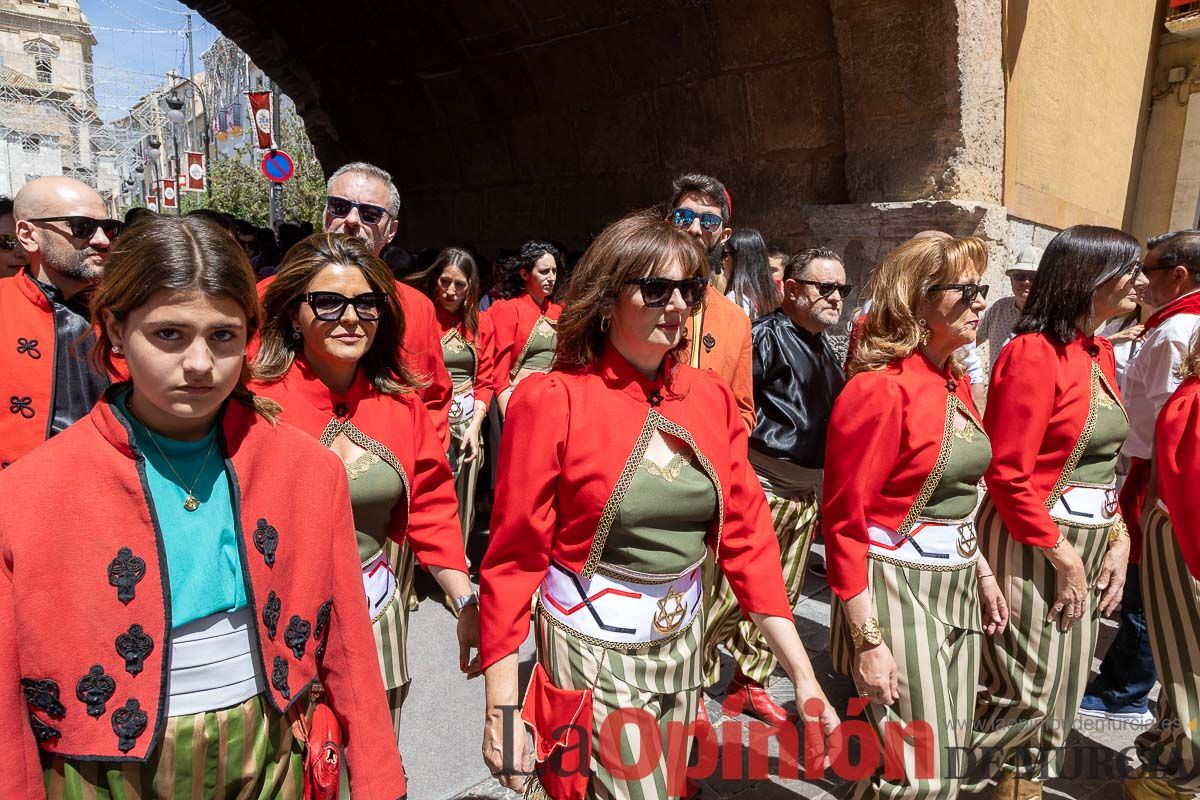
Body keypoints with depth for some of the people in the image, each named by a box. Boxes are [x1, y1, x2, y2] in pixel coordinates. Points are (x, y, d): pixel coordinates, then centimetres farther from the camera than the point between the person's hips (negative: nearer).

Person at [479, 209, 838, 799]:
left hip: (684, 646, 5)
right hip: (591, 656, -5)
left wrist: (803, 674, -3)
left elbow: (747, 534, 0)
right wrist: (501, 712, -12)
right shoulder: (552, 400, -16)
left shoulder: (712, 397, -2)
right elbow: (513, 559, -14)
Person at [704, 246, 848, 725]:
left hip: (808, 492, 8)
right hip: (761, 485, -8)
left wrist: (823, 484, 17)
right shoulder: (766, 335, -10)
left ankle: (751, 681, 30)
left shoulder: (824, 349, 15)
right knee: (730, 591, -4)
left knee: (781, 594, 15)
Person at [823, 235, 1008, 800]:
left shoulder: (956, 382, 8)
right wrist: (868, 639, -19)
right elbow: (845, 523, -19)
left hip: (957, 585, 9)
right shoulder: (880, 388, -19)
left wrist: (982, 573, 18)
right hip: (897, 586, -9)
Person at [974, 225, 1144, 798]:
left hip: (1088, 542, 8)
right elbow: (1008, 474, -21)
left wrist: (1118, 541, 6)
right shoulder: (1034, 353, -17)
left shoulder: (1100, 352, 10)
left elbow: (1103, 464, 15)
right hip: (1034, 543, -8)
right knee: (1027, 692, 0)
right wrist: (1066, 558, -16)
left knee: (1059, 688, 17)